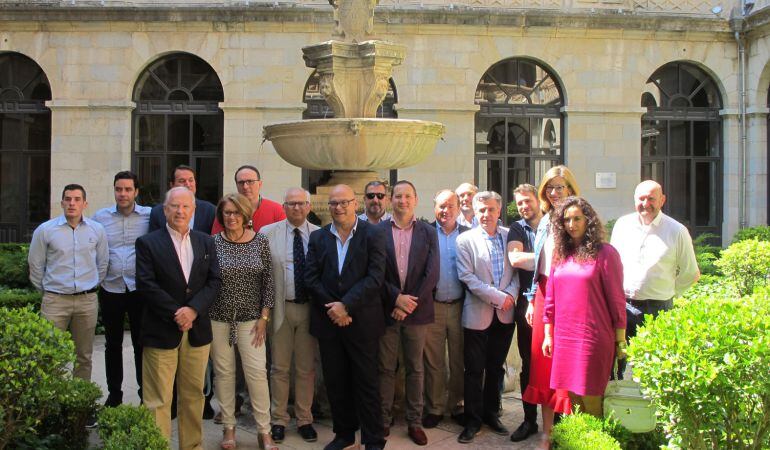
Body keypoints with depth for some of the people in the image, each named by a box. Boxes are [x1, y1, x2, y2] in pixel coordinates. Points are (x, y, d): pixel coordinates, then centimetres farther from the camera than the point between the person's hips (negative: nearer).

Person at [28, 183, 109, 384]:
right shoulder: (45, 230, -3)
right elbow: (36, 266, 7)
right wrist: (46, 290, 13)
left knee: (84, 357, 10)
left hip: (87, 300, 2)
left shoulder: (97, 230, 3)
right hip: (55, 300, -2)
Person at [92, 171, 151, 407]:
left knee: (142, 343, 5)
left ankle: (146, 394, 17)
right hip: (110, 289, 2)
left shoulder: (150, 216, -3)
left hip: (140, 289, -2)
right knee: (112, 344, 13)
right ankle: (114, 394, 25)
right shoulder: (101, 216, 3)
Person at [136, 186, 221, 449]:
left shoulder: (206, 242, 11)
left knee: (194, 395, 11)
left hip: (197, 330, 4)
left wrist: (193, 309, -12)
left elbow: (214, 281, 4)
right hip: (161, 331, -3)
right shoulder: (148, 243, 0)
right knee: (158, 399, -1)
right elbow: (146, 284, -9)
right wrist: (175, 314, -14)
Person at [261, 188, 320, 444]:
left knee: (307, 368, 11)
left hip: (310, 308, 1)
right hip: (280, 308, -1)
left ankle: (304, 419, 24)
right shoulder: (267, 233, -1)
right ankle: (278, 420, 22)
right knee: (280, 368, 9)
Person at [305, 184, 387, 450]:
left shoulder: (373, 235, -4)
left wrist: (346, 305, -18)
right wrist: (332, 308, -10)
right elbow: (311, 278, 2)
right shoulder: (318, 237, 7)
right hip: (328, 321, 4)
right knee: (335, 381, 12)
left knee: (367, 382, 3)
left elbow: (375, 277, -12)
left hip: (363, 321, -3)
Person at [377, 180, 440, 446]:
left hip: (417, 311, 1)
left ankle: (415, 422, 17)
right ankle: (384, 420, 18)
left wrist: (411, 303, -10)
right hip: (386, 310, -1)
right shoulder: (378, 231, 1)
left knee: (415, 368, 8)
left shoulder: (428, 233, 3)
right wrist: (396, 298, -13)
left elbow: (432, 274, -3)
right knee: (385, 368, 7)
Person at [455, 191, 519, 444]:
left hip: (505, 314, 3)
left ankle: (491, 413, 28)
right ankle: (473, 420, 16)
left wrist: (511, 294, -12)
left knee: (496, 367, 14)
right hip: (478, 314, -3)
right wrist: (498, 297, -14)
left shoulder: (510, 236, 5)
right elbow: (466, 276, -11)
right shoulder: (465, 240, -4)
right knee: (474, 370, 5)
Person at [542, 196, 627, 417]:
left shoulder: (604, 253, -5)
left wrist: (620, 341, -6)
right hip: (563, 337, 5)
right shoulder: (560, 254, 11)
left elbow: (616, 299, -6)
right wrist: (548, 335, 13)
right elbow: (550, 298, 14)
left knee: (590, 398, -2)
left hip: (594, 338, -5)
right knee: (572, 395, 10)